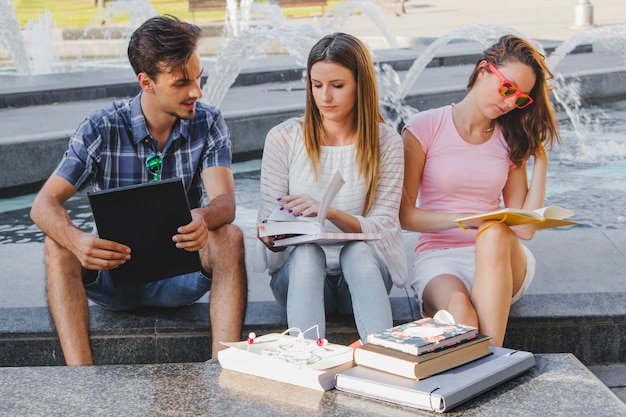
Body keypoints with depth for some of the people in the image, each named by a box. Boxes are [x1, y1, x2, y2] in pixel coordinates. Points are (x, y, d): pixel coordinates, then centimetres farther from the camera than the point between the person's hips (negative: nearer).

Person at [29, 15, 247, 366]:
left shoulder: (208, 123, -5)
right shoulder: (101, 129, -9)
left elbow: (225, 202, -17)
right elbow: (44, 204, -15)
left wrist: (203, 218, -44)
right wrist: (76, 240, -40)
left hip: (183, 275, 0)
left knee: (229, 236, -28)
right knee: (58, 243, -26)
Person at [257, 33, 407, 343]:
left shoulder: (386, 143, -1)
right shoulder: (283, 138, 1)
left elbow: (382, 228, -7)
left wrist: (330, 212, -26)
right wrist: (271, 236, -24)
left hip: (364, 270, 0)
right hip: (300, 272, 0)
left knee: (357, 250, -35)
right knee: (306, 253, -34)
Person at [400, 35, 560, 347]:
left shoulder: (511, 139, 13)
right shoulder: (424, 128, 2)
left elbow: (524, 227, 5)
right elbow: (404, 215, -3)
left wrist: (540, 160, 5)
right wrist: (460, 220, -18)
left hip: (500, 262, 2)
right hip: (437, 255, -2)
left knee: (494, 233, -35)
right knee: (457, 305, -37)